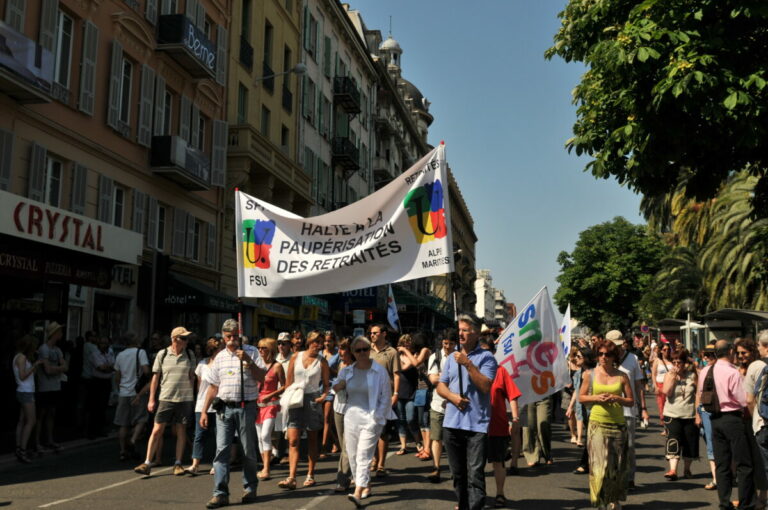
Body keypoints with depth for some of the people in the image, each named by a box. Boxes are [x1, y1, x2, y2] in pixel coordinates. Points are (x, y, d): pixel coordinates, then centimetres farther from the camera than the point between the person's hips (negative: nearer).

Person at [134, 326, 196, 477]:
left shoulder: (189, 354, 5)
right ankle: (147, 463, 4)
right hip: (165, 398, -1)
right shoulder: (162, 354, 0)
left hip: (184, 399, 1)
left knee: (181, 431, 5)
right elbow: (155, 377, 4)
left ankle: (178, 463, 13)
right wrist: (151, 399, 1)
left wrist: (192, 397, 7)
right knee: (157, 431, -2)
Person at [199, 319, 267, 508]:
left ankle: (250, 488, 21)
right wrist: (204, 411, 11)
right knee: (222, 450, -4)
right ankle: (220, 493, -2)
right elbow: (213, 386, 15)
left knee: (248, 450, 6)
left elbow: (261, 377, -6)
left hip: (246, 407, -3)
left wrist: (248, 361, -18)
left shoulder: (250, 352, 1)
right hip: (224, 408, 3)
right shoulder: (219, 357, 12)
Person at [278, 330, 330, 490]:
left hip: (312, 400, 0)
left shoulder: (322, 362, 2)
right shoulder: (296, 357, 4)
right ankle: (291, 478, -12)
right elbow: (288, 381, 7)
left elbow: (326, 385, 5)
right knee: (293, 440, -8)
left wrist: (324, 396, -15)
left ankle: (310, 475, 18)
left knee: (312, 440, 8)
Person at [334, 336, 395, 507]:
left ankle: (358, 493, -15)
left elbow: (386, 397, -1)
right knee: (352, 456, 8)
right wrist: (337, 388, -5)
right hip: (351, 417, 5)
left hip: (370, 419, -5)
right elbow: (337, 390, 19)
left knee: (363, 456, -11)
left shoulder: (380, 371, -4)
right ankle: (365, 487, 25)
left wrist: (378, 417, -7)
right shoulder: (346, 371, 8)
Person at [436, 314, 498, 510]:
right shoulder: (452, 357, 14)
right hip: (452, 423, 6)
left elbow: (485, 386, -14)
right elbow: (441, 386, 14)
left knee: (475, 474, -9)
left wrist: (468, 363, -17)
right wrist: (452, 396, -6)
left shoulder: (486, 357, -3)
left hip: (477, 425, -5)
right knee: (458, 473, 16)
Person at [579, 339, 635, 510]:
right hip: (597, 424, -1)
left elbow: (631, 401, 5)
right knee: (599, 463, -6)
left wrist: (616, 398, -12)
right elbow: (581, 397, 8)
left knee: (617, 464, 7)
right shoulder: (590, 375, 2)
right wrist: (596, 398, -10)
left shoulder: (622, 376, 2)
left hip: (618, 424, 1)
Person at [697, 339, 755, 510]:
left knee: (722, 464, 12)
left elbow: (700, 397, 11)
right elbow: (744, 400, -15)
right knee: (743, 465, 3)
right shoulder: (732, 372, -16)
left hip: (715, 419, 6)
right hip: (732, 418, -6)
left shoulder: (705, 372, 4)